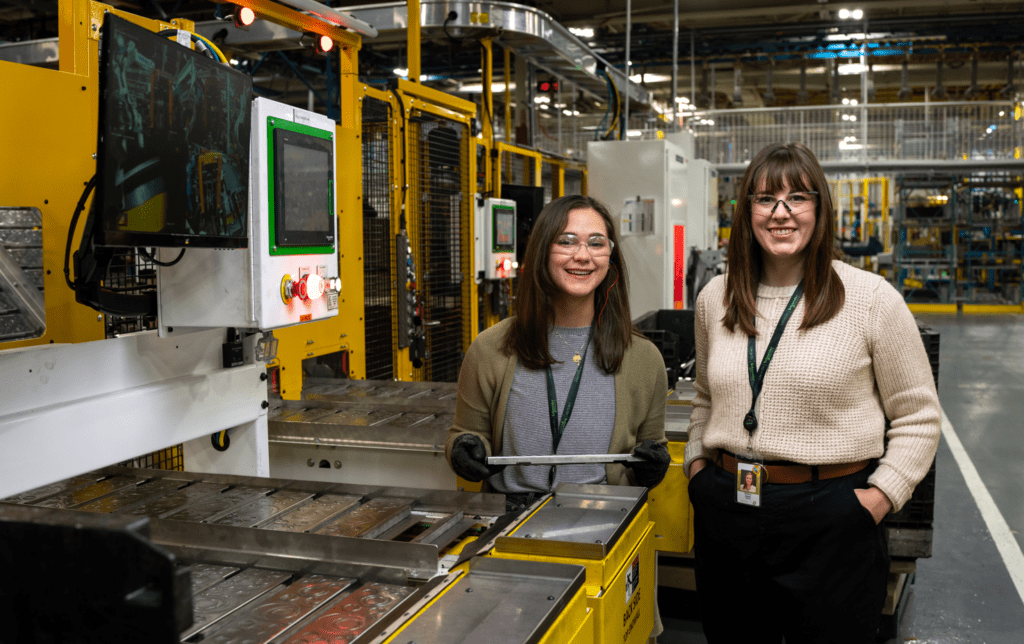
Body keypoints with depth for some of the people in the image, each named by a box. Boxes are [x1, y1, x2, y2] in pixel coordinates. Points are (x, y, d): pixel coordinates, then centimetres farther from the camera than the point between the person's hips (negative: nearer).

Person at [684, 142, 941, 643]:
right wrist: (697, 462, 8)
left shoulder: (872, 298, -5)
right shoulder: (716, 298, 8)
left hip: (829, 518, -3)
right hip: (724, 511, 4)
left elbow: (918, 416, -1)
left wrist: (880, 496, -10)